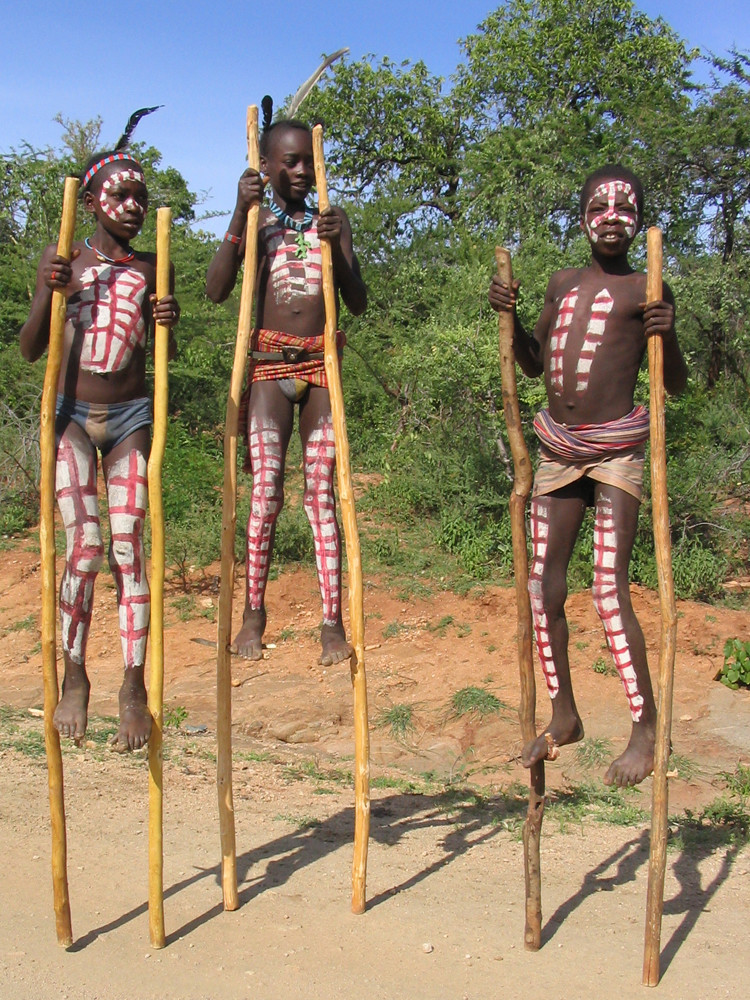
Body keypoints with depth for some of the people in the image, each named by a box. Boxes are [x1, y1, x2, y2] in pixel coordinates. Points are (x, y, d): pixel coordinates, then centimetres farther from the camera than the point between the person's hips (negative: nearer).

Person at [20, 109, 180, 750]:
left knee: (128, 546, -6)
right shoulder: (61, 260, 2)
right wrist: (49, 295, -17)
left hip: (131, 415, 1)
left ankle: (135, 685, -1)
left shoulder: (152, 269, 6)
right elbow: (29, 350, 0)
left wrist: (168, 322, -11)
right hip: (70, 413, -1)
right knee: (83, 542, -15)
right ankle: (74, 676, -1)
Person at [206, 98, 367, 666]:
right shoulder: (256, 221, 8)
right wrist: (241, 214, -13)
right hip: (269, 362, -1)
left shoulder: (332, 222, 13)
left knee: (322, 493, 0)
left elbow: (358, 304, 7)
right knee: (266, 490, -7)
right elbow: (217, 290, -8)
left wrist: (336, 246, -8)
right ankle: (254, 612, 7)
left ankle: (333, 620, 2)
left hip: (322, 363, 2)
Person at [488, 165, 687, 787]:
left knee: (610, 591, -11)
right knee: (544, 588, 6)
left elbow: (676, 385, -2)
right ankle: (564, 717, 21)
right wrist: (509, 316, 6)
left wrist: (667, 335, -21)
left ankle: (648, 728, 3)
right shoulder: (563, 283, 15)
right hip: (559, 449, 6)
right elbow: (535, 363, 22)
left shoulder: (647, 290, -1)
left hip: (615, 448, -5)